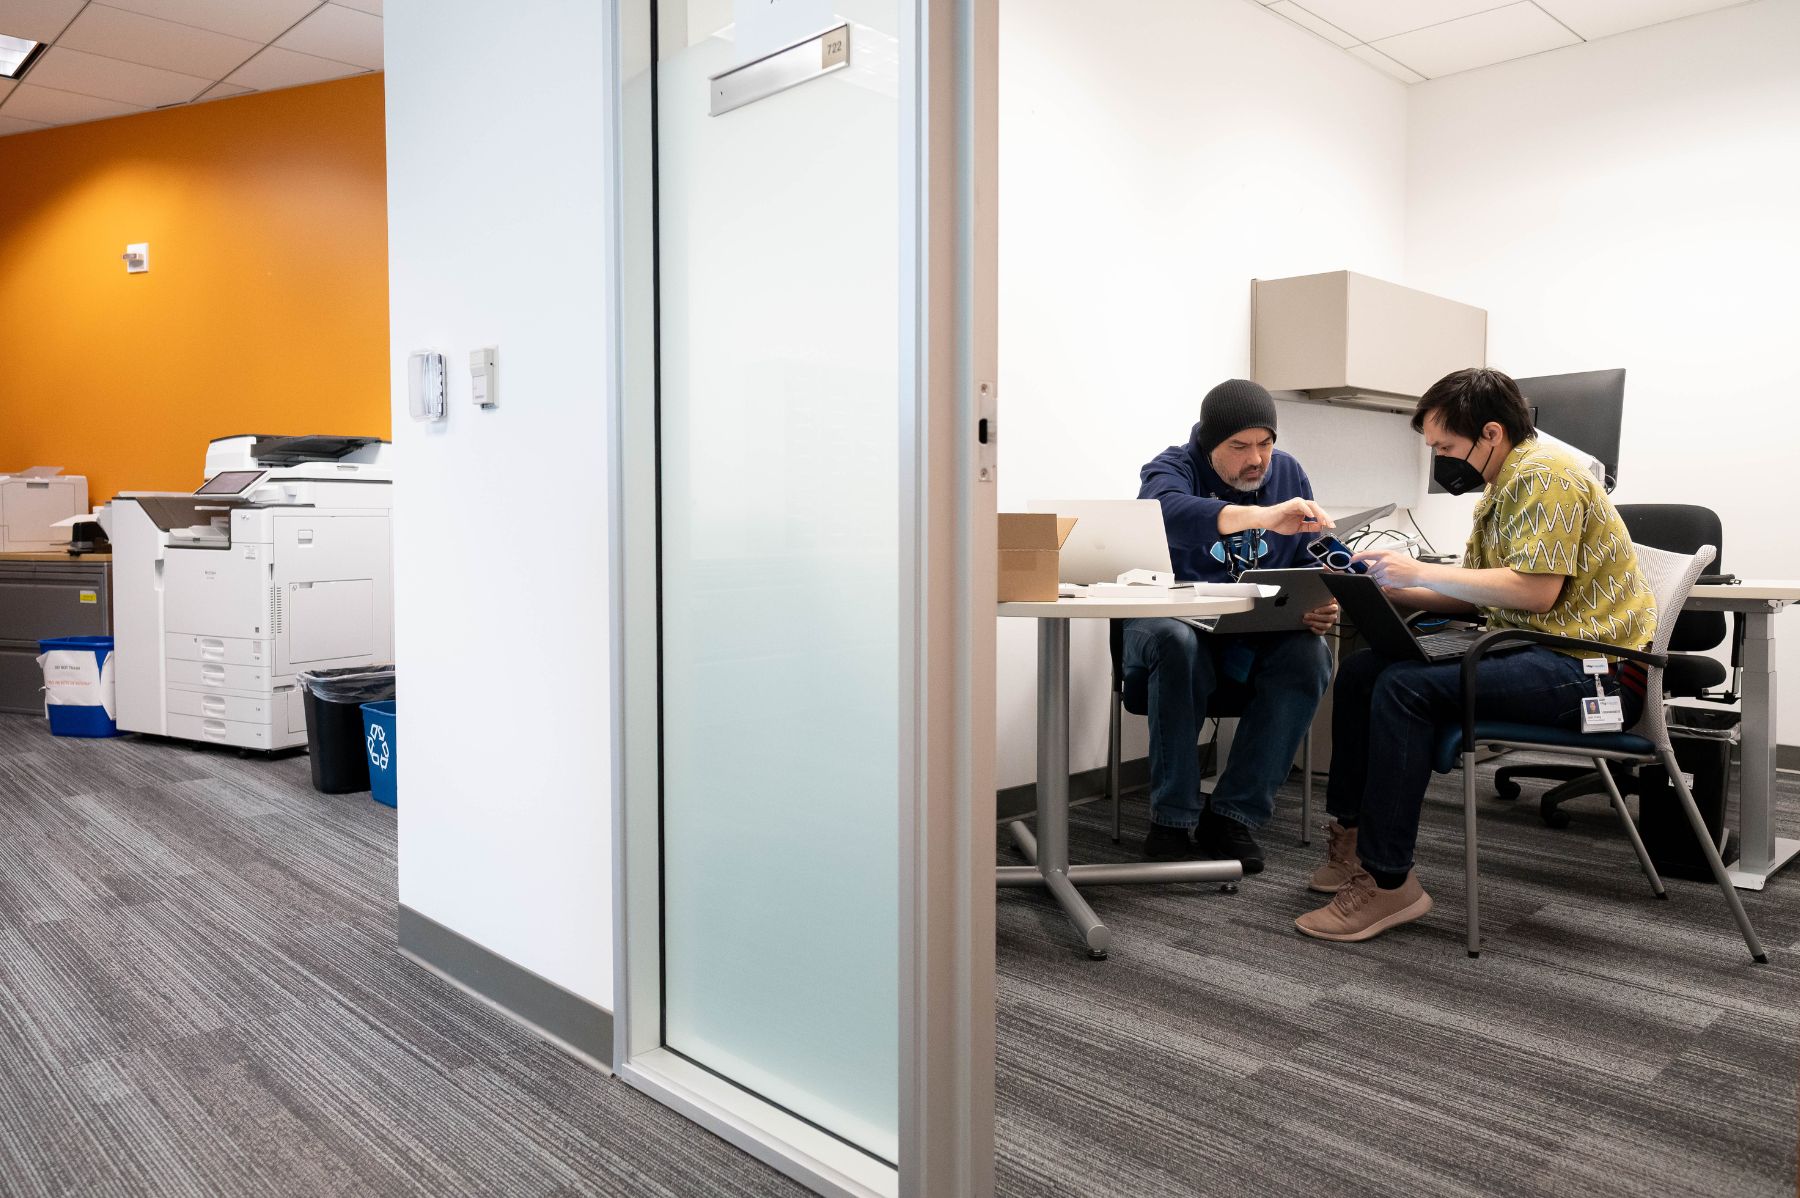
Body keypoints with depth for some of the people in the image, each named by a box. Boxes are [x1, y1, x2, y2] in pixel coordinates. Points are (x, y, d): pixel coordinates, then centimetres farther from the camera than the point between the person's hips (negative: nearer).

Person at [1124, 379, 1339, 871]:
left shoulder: (1288, 473, 9)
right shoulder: (1172, 469, -6)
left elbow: (1310, 564, 11)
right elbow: (1170, 512, -33)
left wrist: (1321, 606, -14)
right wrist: (1264, 516, -46)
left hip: (1260, 635, 4)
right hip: (1176, 622, -3)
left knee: (1310, 655, -28)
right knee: (1176, 641, -38)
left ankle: (1234, 815, -21)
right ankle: (1172, 820, -26)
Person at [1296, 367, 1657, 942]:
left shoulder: (1544, 474, -13)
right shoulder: (1499, 489, 18)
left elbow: (1535, 591, -24)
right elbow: (1470, 595, 16)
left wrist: (1420, 571, -19)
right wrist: (1384, 586, 2)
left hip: (1596, 670, -10)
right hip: (1535, 651, 10)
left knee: (1404, 687, -27)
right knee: (1360, 671, 2)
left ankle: (1387, 882, -20)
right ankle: (1352, 837, 8)